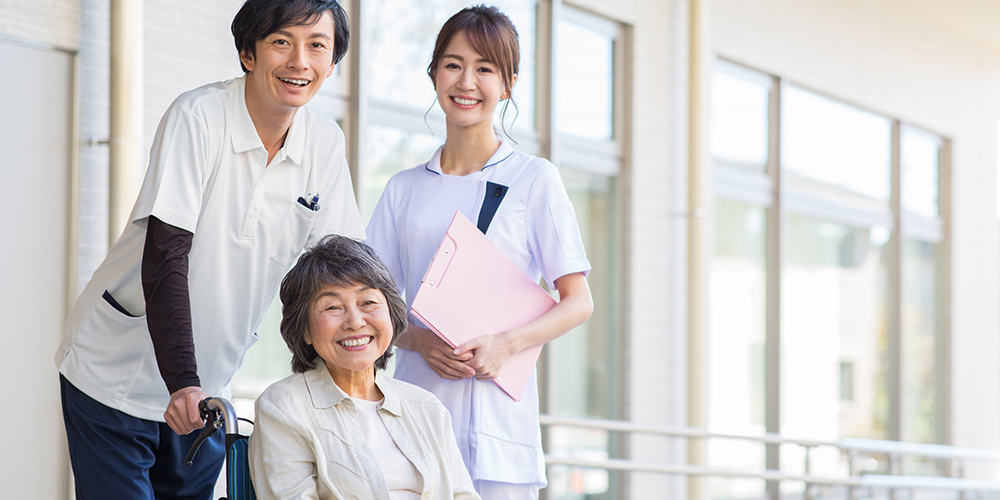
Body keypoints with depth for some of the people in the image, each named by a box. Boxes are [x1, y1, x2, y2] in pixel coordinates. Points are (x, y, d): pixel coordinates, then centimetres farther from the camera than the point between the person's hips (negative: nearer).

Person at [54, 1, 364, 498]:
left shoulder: (326, 144, -3)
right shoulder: (198, 117, -18)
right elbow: (164, 256, -25)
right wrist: (182, 382, -35)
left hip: (206, 384, 5)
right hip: (114, 377, -5)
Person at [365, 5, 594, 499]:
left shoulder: (534, 179, 4)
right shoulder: (404, 189, 13)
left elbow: (578, 301, 2)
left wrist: (505, 344, -14)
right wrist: (419, 340, -8)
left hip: (496, 419, -2)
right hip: (415, 405, 2)